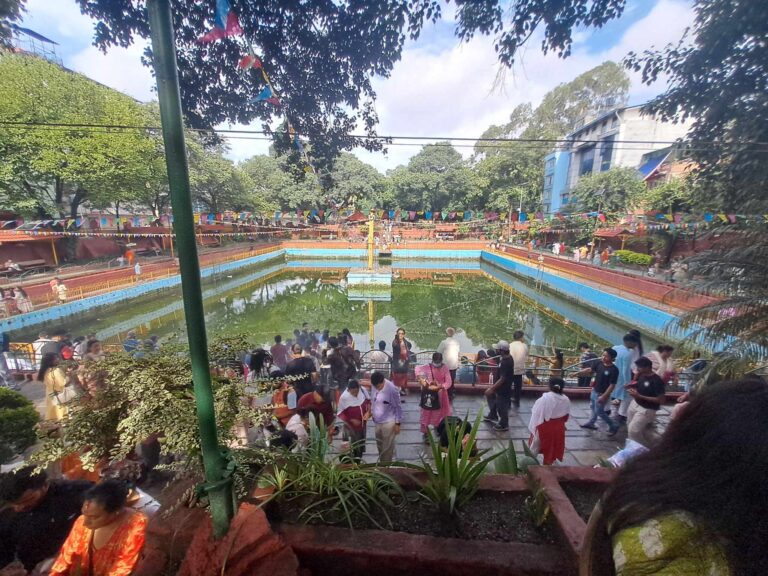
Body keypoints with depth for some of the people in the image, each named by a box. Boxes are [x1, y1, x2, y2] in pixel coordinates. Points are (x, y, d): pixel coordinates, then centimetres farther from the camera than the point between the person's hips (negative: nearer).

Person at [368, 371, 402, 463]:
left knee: (387, 447, 6)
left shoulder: (392, 389, -25)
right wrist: (371, 412, -2)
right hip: (377, 422, 7)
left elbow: (397, 407, -16)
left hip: (389, 422, -7)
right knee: (379, 445, 22)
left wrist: (397, 423, -13)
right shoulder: (374, 386, -6)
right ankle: (381, 464, 42)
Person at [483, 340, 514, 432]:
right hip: (501, 386, 10)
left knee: (501, 407, 8)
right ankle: (492, 416, 40)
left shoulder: (505, 363, -31)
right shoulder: (508, 358, -1)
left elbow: (502, 379, -30)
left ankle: (503, 425, 29)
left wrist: (492, 388, -26)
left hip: (503, 388, -10)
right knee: (490, 396, 25)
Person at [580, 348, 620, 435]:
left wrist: (604, 396, -22)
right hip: (594, 391, 7)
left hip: (602, 394, -7)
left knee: (599, 412, 3)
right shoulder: (600, 364, -5)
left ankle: (613, 426, 21)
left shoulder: (614, 370, -23)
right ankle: (591, 423, 39)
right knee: (593, 408, 21)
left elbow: (612, 385, -21)